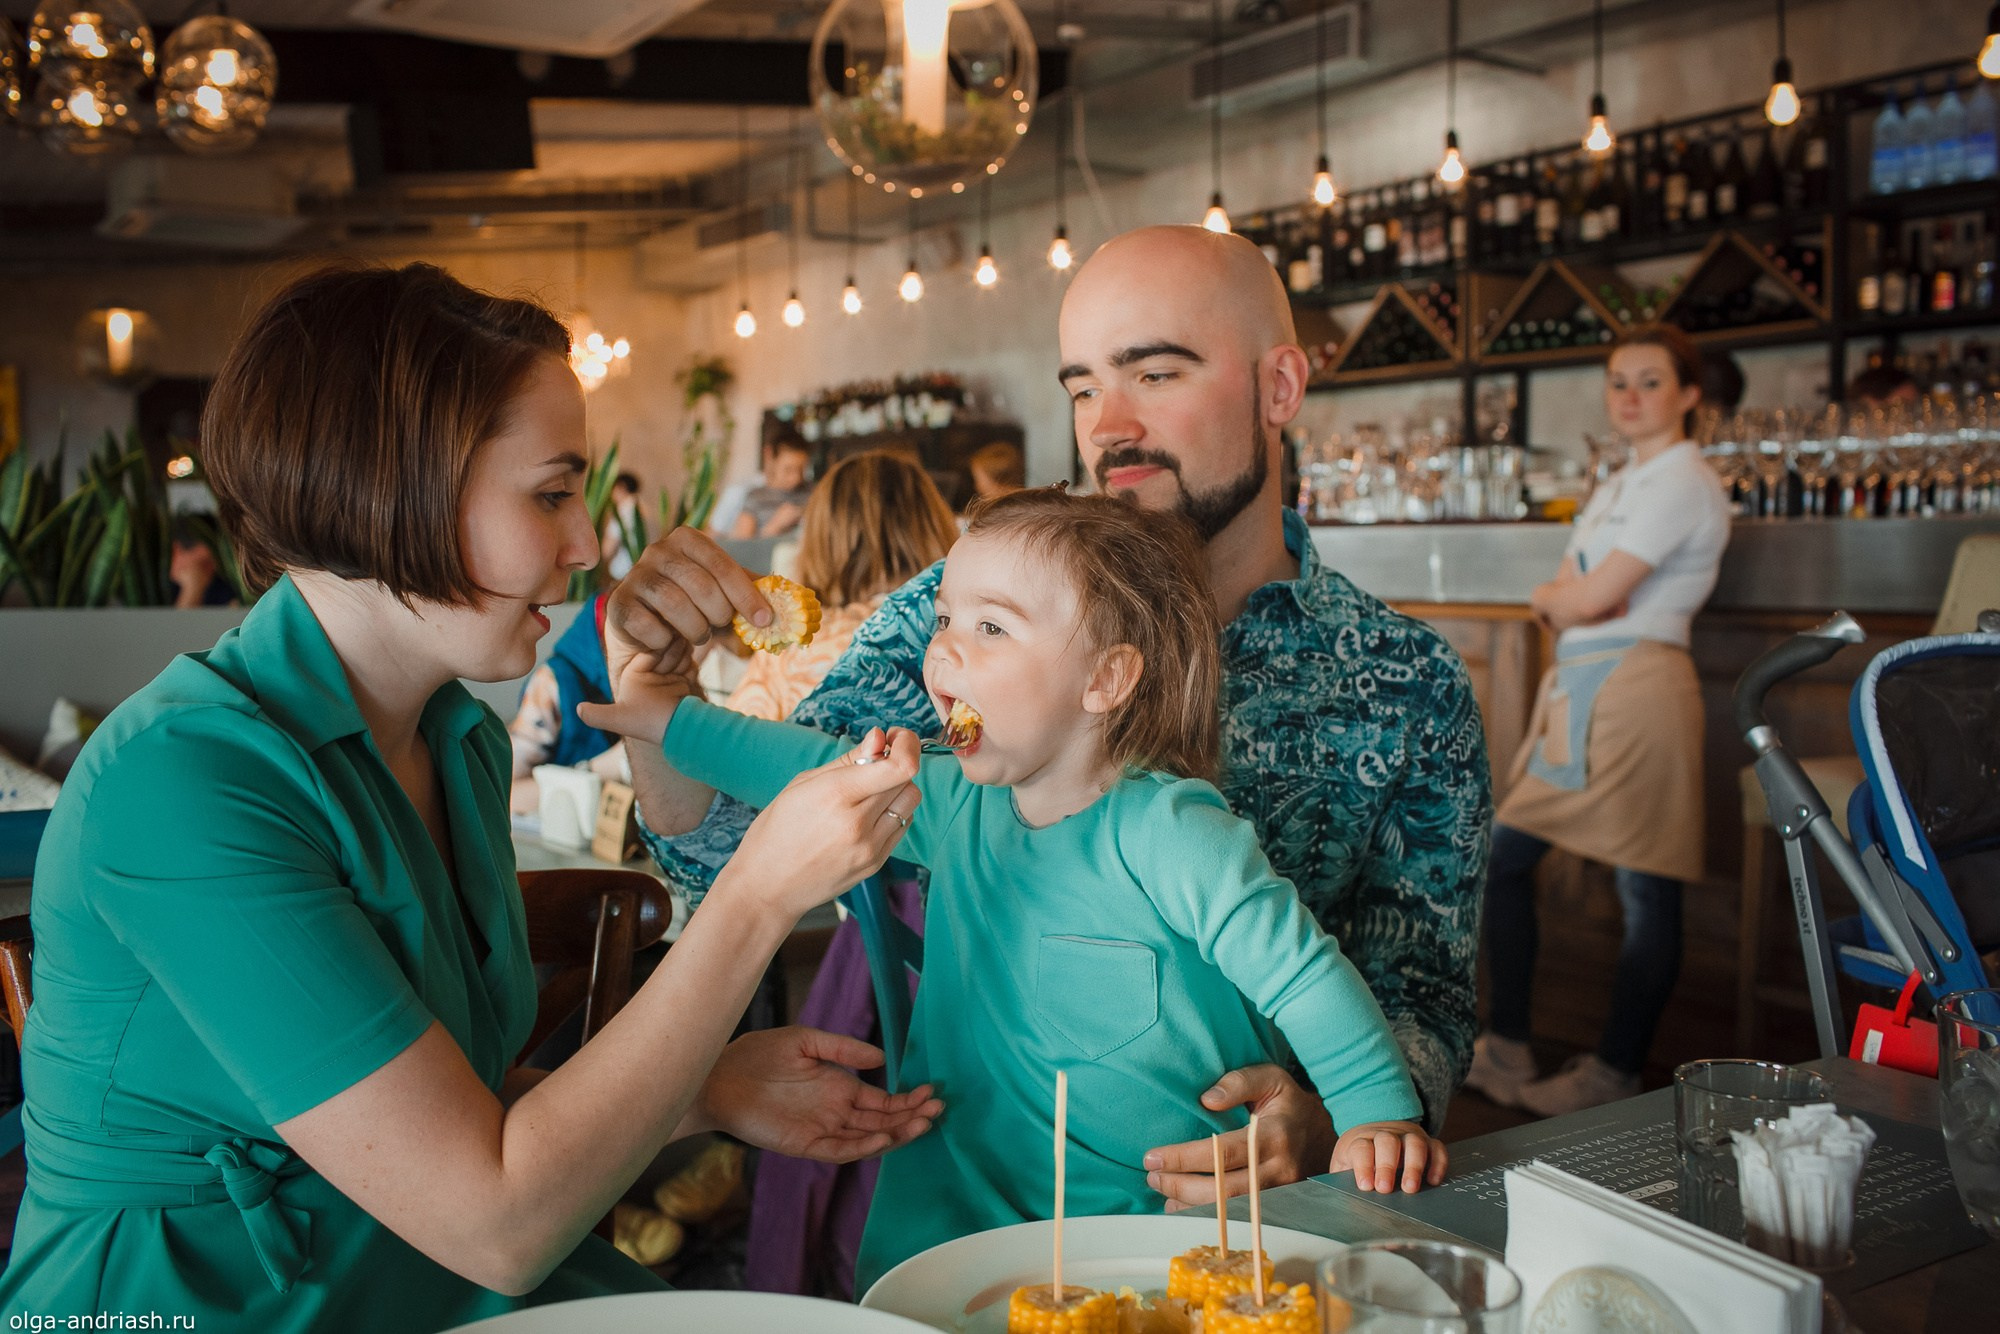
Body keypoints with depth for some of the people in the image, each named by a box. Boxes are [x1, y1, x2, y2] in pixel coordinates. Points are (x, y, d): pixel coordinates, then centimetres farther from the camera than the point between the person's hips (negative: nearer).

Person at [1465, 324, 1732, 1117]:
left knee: (1647, 890, -1)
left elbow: (1589, 599, -15)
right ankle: (1506, 1049, 17)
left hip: (1634, 687, -10)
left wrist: (1560, 593, 5)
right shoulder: (1621, 485, 21)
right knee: (1504, 860, 8)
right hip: (1577, 691, 10)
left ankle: (1616, 1074, 8)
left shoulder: (1682, 482, -8)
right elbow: (1555, 602, 16)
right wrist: (1571, 598, -5)